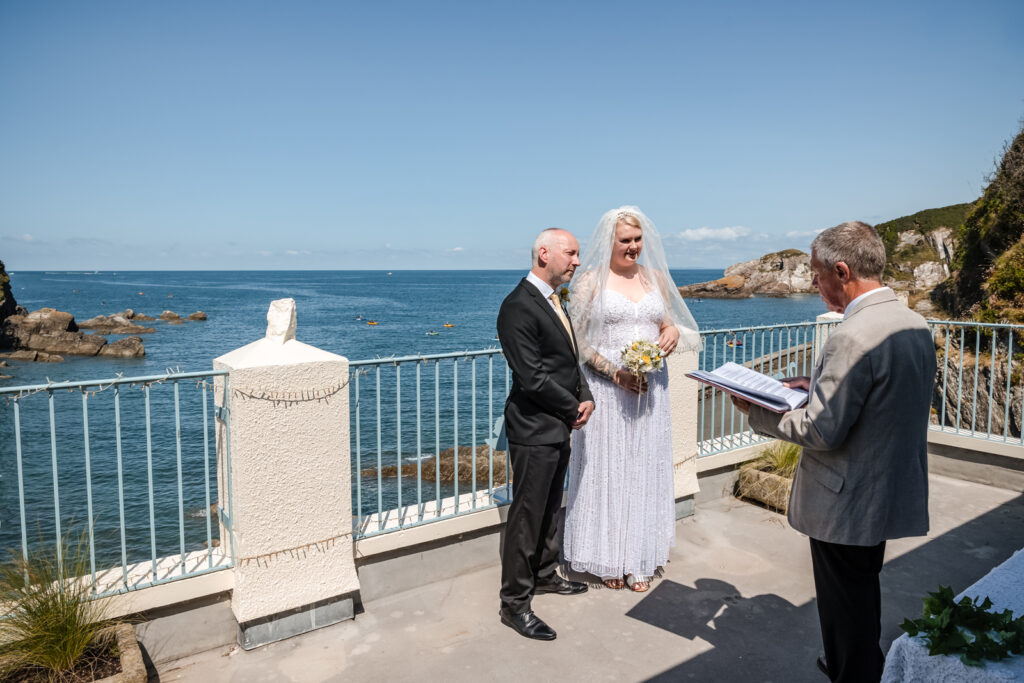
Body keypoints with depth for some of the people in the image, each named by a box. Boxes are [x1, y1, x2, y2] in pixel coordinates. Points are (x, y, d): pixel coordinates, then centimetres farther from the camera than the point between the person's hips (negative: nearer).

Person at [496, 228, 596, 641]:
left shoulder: (553, 301, 12)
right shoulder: (519, 307, -20)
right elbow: (533, 378, -23)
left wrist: (585, 397, -1)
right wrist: (574, 409, -11)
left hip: (559, 428, 10)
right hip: (534, 431, -10)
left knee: (549, 508, 22)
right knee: (526, 516, 1)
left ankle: (544, 575, 40)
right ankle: (514, 603, 14)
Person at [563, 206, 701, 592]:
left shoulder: (655, 277, 10)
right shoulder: (591, 280, -4)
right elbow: (578, 340, -7)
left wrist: (672, 332, -5)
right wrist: (616, 374, -17)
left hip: (650, 388, 4)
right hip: (606, 389, -4)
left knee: (646, 469, 10)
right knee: (606, 469, 3)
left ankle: (641, 560, 24)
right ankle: (607, 559, 20)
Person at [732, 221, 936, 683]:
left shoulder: (853, 337, -27)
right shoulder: (915, 323, 2)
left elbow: (822, 431, -26)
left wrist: (756, 413, -14)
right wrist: (817, 384, 9)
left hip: (846, 502, -9)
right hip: (891, 491, 9)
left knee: (845, 603, 10)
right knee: (864, 588, 28)